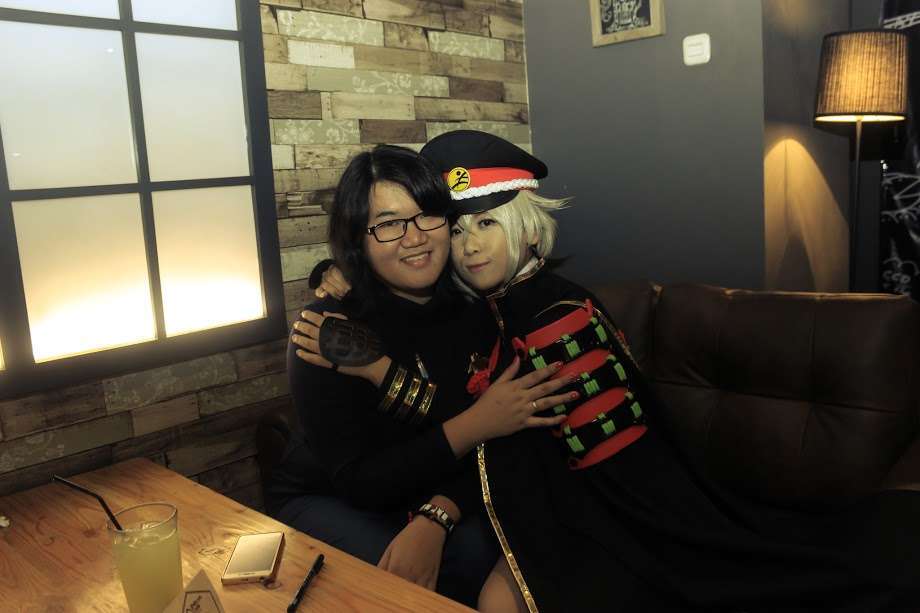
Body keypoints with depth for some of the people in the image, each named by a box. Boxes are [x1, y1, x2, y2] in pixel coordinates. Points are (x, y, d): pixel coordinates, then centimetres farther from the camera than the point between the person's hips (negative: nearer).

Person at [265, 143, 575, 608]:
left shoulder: (474, 310, -11)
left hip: (435, 498, 3)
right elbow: (358, 483, -25)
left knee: (476, 551, -25)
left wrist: (435, 519, -31)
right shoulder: (326, 331, -23)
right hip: (325, 501, -2)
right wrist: (474, 424, -32)